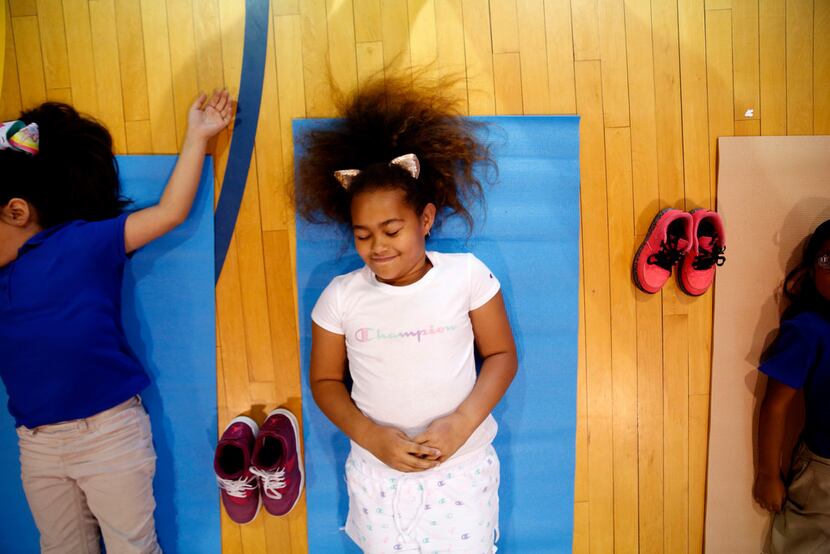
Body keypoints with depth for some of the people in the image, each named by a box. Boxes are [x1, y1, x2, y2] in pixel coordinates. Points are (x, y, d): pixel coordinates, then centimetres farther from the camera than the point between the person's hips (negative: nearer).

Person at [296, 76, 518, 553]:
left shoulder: (467, 274, -9)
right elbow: (325, 381, 3)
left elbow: (502, 355, -3)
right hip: (377, 470, 2)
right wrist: (370, 436, -12)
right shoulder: (341, 296, -6)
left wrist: (462, 422, -16)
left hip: (462, 465, -1)